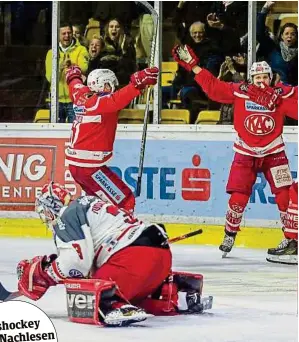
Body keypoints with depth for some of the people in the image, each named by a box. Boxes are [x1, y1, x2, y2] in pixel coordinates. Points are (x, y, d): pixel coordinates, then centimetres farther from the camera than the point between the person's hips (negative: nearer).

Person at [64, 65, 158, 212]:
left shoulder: (81, 95, 8)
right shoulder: (100, 102, -16)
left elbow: (75, 84, 31)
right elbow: (117, 100, -37)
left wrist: (73, 75, 52)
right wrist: (137, 83, -48)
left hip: (75, 164, 10)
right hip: (89, 166, -10)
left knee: (98, 198, 28)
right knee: (125, 201, -9)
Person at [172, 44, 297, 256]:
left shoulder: (281, 93, -6)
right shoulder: (239, 92, -6)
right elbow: (213, 87, -4)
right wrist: (193, 65, -6)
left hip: (274, 153, 0)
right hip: (245, 154, 0)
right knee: (238, 198, -4)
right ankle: (230, 236, 16)